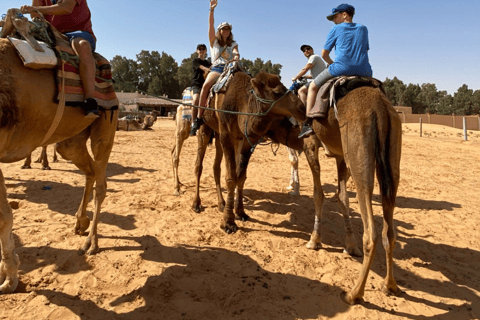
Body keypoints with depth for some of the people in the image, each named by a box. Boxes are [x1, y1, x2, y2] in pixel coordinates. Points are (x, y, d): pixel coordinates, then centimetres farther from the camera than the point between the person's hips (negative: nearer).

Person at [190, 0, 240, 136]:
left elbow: (236, 52, 2)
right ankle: (199, 117, -34)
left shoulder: (233, 44, 24)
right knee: (206, 85, -33)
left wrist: (236, 57, -22)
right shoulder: (214, 42, 20)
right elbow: (210, 26, 7)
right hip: (216, 69, -2)